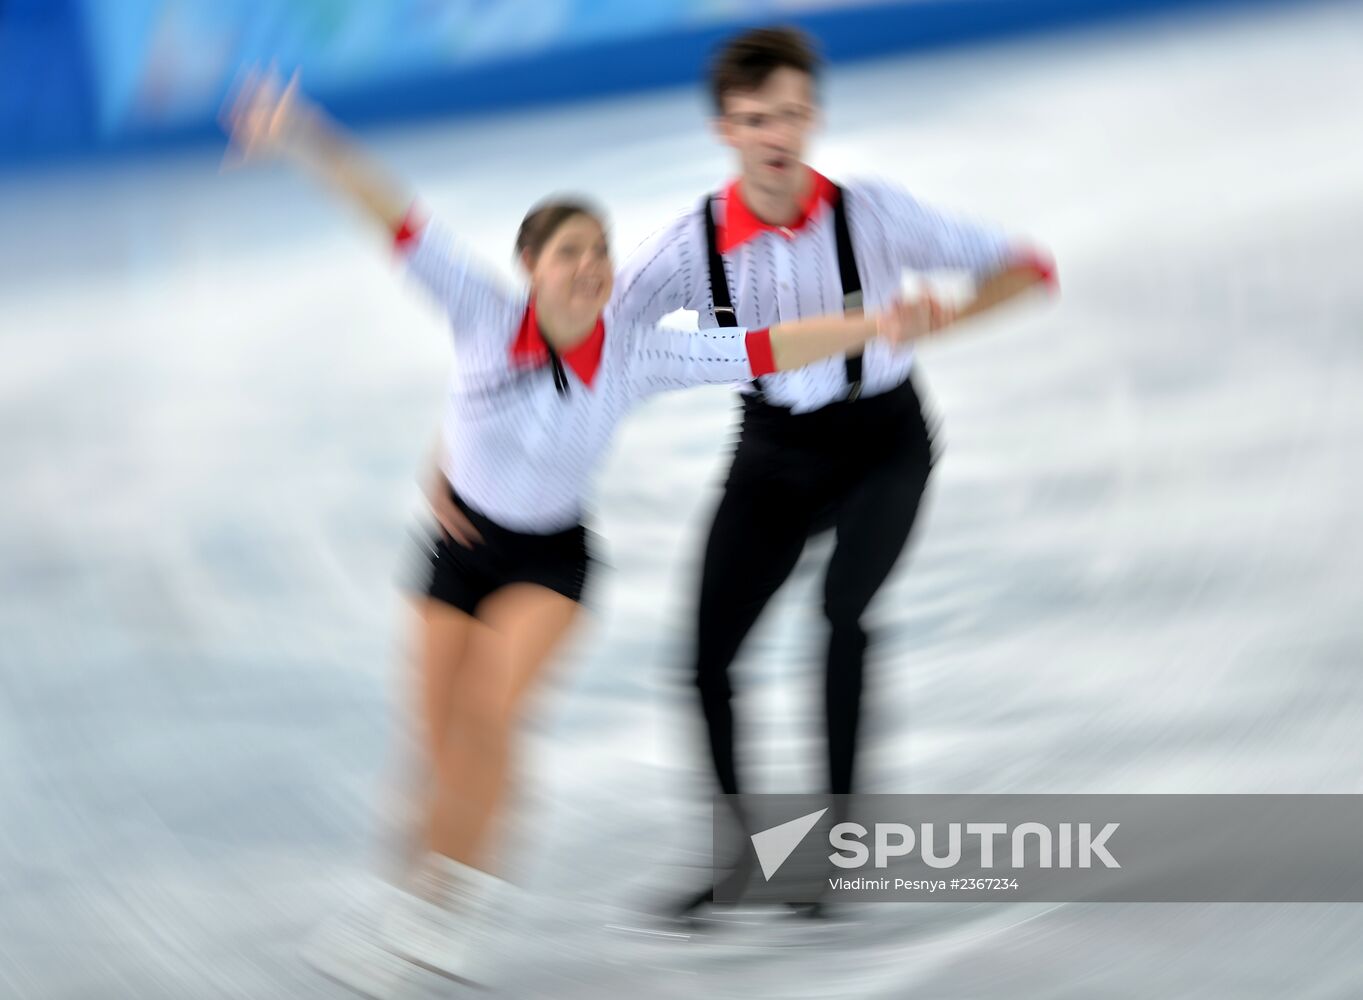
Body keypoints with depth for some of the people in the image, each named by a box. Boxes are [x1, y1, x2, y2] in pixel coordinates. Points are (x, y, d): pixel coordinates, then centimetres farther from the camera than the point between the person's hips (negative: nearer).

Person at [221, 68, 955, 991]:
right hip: (461, 536, 1)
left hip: (551, 554, -1)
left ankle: (445, 897, -3)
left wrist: (873, 325, -26)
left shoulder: (635, 353, -17)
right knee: (443, 739, 0)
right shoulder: (484, 315, -20)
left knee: (489, 716, -18)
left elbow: (759, 350, -17)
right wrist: (305, 143, -36)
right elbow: (402, 223, -27)